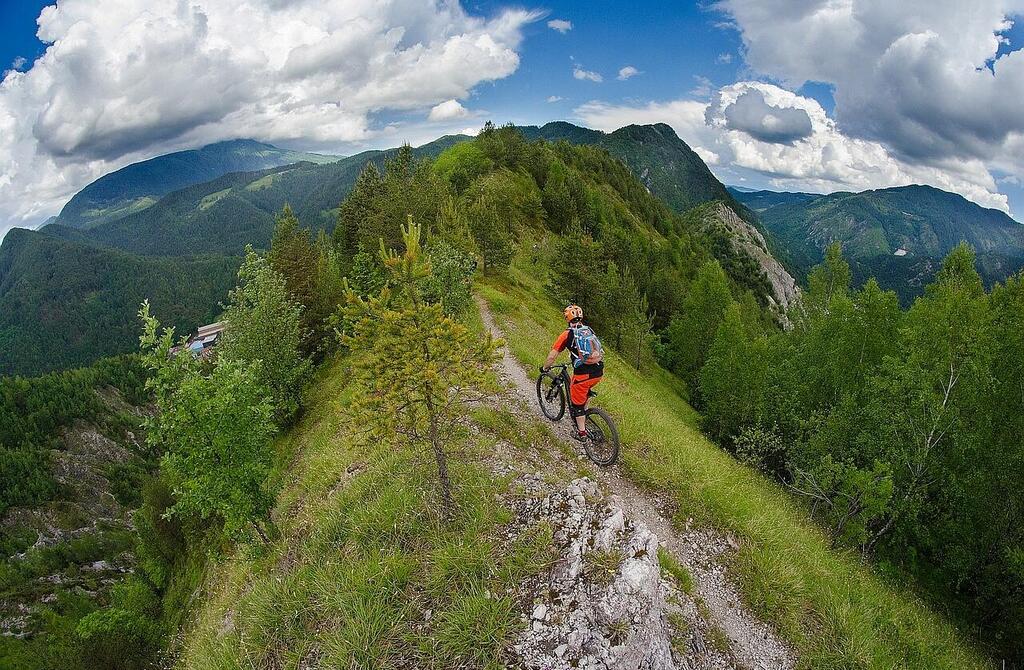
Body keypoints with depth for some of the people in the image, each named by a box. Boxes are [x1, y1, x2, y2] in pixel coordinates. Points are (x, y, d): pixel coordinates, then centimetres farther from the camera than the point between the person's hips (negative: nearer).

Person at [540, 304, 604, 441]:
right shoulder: (589, 330, 16)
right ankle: (583, 413, 42)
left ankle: (582, 433, 20)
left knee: (577, 403, 13)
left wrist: (545, 368, 20)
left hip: (583, 373, -5)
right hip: (599, 371, 6)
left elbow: (552, 355, 2)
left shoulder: (567, 334, 0)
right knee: (586, 390, 36)